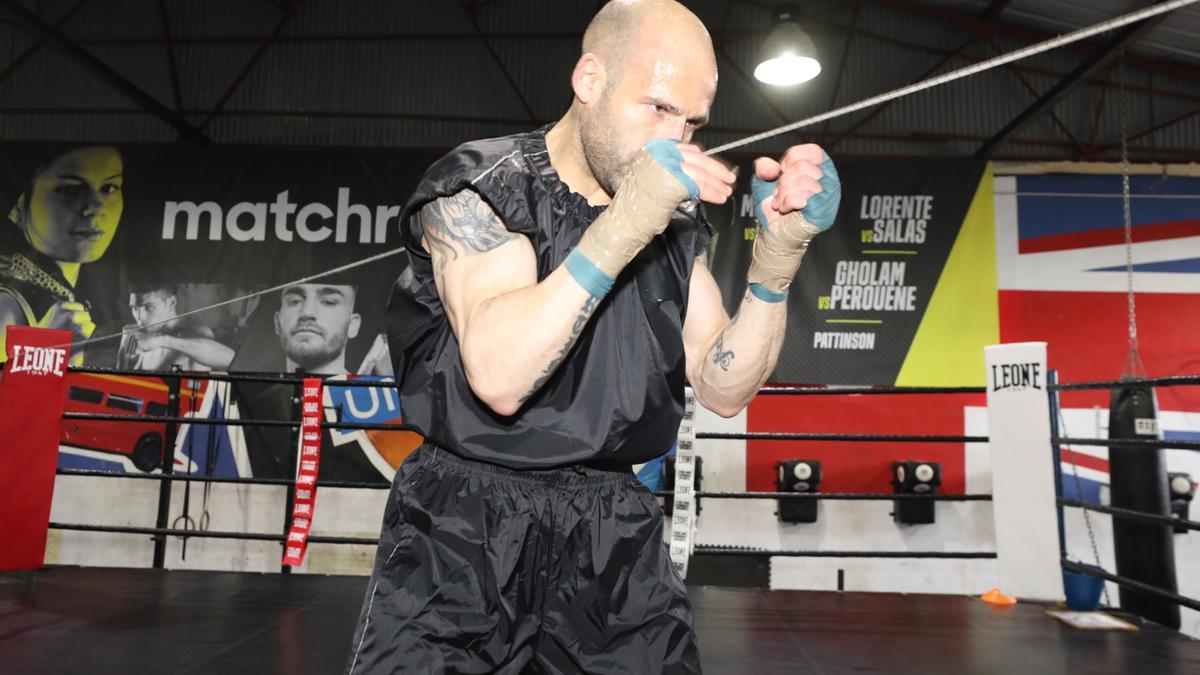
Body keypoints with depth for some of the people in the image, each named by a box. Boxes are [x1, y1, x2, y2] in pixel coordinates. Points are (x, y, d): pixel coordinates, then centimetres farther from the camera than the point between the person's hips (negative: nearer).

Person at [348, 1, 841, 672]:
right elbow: (498, 377, -24)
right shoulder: (480, 186, -9)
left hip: (615, 531, 4)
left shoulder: (675, 227, 6)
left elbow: (724, 389, 1)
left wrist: (779, 253, -11)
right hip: (465, 532, -3)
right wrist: (624, 226, -28)